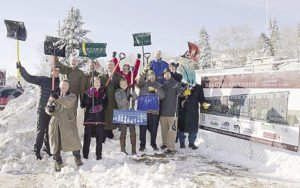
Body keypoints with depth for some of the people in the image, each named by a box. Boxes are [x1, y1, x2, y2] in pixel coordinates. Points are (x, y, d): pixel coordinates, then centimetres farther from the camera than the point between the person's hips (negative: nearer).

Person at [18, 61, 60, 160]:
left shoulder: (59, 83, 4)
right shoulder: (43, 80, -4)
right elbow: (29, 78, -8)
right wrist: (21, 68, -18)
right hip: (43, 110, -3)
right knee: (41, 130, 2)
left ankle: (48, 148, 27)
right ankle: (37, 150, 16)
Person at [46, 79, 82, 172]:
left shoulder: (72, 96, 5)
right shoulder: (54, 96, 17)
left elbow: (69, 103, -17)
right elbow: (47, 108, 15)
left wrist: (58, 98, -27)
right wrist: (49, 110, -9)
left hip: (68, 123, -3)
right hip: (55, 123, 3)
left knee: (73, 140, -4)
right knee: (55, 142, 5)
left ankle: (77, 157, 17)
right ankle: (58, 161, 21)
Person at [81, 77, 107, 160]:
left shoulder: (103, 93, 11)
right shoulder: (88, 92, 3)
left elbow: (105, 103, 11)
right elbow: (83, 104, -8)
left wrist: (102, 106, -8)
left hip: (100, 116, 2)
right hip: (89, 116, -2)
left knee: (100, 136, 3)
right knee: (87, 135, 1)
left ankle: (99, 154, 12)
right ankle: (85, 153, 13)